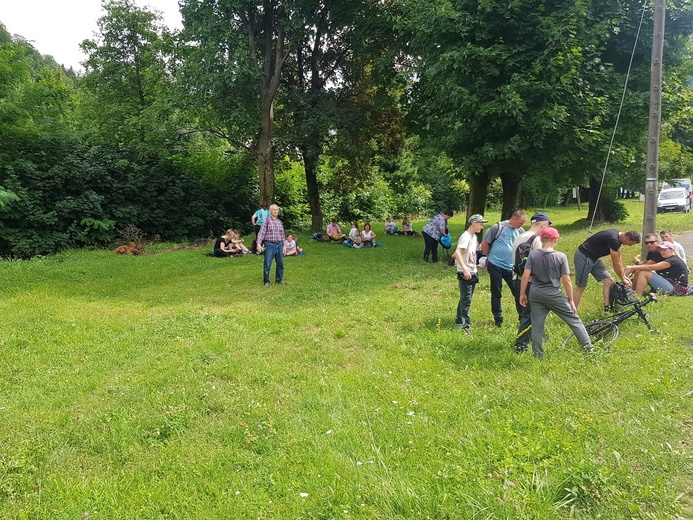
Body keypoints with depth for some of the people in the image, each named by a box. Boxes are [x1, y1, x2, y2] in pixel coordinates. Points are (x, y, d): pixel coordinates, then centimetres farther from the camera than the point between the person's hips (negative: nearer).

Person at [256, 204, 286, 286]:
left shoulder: (280, 222, 13)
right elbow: (261, 232, -8)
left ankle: (279, 279, 23)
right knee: (267, 264, -3)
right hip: (270, 245, -5)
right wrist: (259, 243, -19)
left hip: (279, 245, 5)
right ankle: (266, 281, 8)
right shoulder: (267, 221, -2)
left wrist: (284, 245, 16)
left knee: (280, 263, 8)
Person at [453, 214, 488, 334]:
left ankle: (459, 321, 27)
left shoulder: (474, 237, 12)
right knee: (466, 300, -7)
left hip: (472, 273, 9)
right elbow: (457, 252, -29)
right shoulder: (466, 236, -17)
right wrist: (465, 269, -36)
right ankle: (465, 325, -3)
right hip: (465, 274, -9)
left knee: (465, 298, 16)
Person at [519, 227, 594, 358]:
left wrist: (522, 294, 2)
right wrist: (571, 300, 3)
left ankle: (538, 355, 15)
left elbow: (525, 276, -8)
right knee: (574, 320, 13)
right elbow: (566, 281, -7)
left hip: (535, 294, 2)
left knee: (537, 326, 9)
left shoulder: (533, 254, -4)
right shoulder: (561, 257, -8)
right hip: (554, 295, -2)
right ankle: (588, 347, 18)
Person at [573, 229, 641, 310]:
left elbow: (618, 259, 15)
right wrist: (623, 280, -3)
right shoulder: (613, 239, -26)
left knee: (609, 281, 4)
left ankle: (607, 308, 7)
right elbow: (616, 264, -17)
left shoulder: (618, 237, 3)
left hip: (594, 258, 10)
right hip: (583, 257, -10)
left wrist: (624, 276, 16)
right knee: (580, 287, -7)